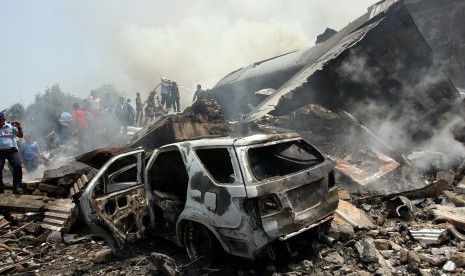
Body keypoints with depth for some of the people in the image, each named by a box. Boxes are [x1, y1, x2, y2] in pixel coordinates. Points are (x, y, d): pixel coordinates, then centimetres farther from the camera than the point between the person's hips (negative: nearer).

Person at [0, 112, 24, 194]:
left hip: (12, 150, -1)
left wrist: (19, 128, -9)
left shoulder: (11, 126, 10)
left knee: (18, 166, -16)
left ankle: (17, 187, -12)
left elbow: (20, 136, 8)